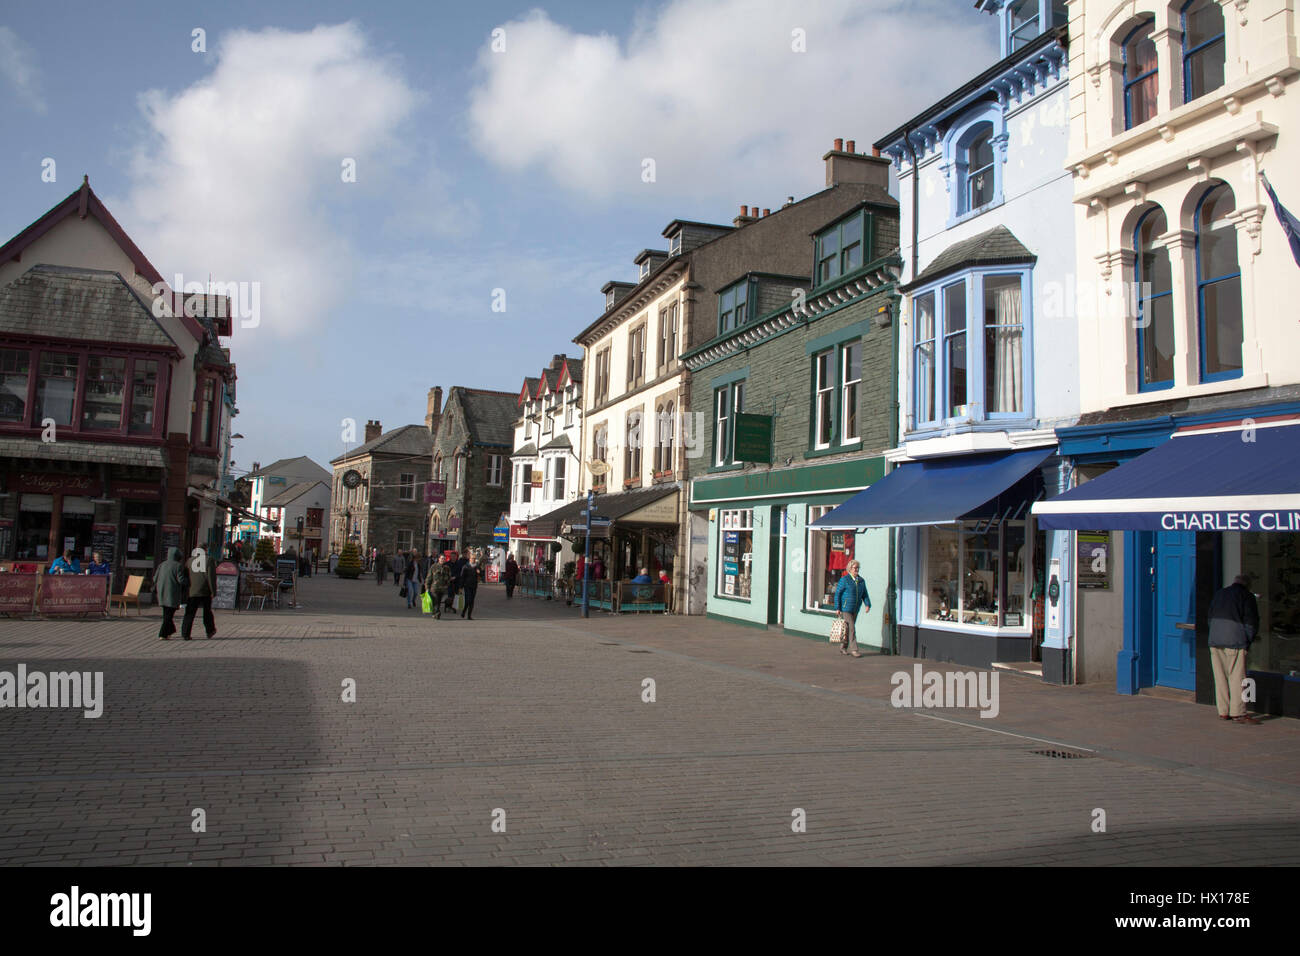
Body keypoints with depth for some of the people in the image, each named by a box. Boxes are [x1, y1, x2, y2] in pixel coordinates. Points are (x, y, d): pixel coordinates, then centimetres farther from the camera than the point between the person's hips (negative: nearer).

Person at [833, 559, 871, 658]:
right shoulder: (844, 580, -9)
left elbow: (865, 594, 13)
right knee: (851, 628, -11)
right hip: (845, 608, -6)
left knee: (849, 629, 12)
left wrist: (867, 604, -4)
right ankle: (853, 649, -9)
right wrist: (837, 608, -12)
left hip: (855, 609, 6)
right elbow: (837, 594, -9)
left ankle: (843, 647, 25)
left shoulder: (861, 581, 9)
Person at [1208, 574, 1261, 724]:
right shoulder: (1246, 596, -1)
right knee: (1237, 677, -3)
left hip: (1215, 642, 6)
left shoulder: (1218, 594, 18)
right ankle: (1238, 713, -4)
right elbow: (1252, 623, -5)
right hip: (1235, 641, -6)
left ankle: (1223, 711, 11)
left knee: (1220, 677, 8)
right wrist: (1247, 642, 4)